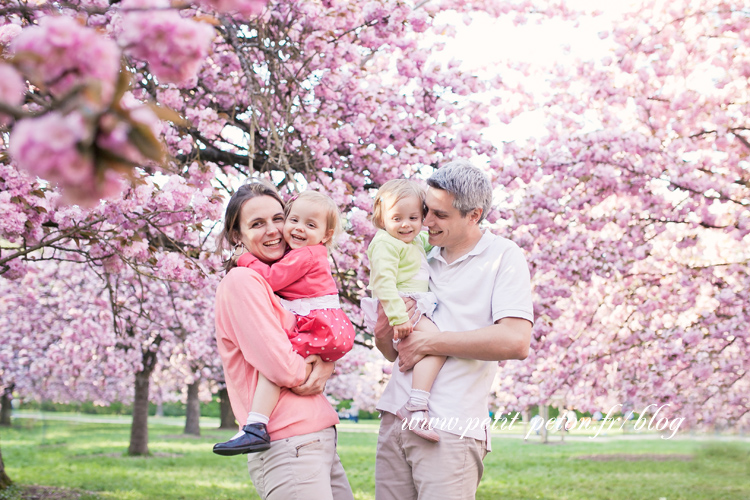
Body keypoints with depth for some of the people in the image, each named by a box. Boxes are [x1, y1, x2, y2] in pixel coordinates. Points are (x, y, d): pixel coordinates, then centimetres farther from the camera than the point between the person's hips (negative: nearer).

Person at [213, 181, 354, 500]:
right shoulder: (243, 280, -11)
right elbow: (281, 367, -17)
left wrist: (324, 368, -4)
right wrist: (310, 368, 3)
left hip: (321, 443, 9)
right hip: (288, 446, -9)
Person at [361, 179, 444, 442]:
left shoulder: (417, 240, 17)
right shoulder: (386, 244, -12)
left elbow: (429, 240, 42)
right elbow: (383, 282, -23)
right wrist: (398, 317, -32)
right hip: (400, 309, -10)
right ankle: (416, 409, -35)